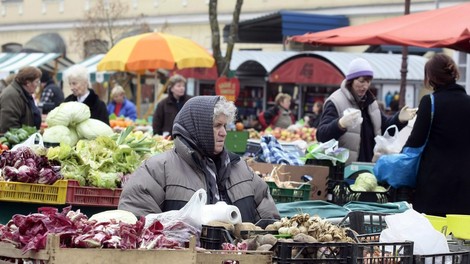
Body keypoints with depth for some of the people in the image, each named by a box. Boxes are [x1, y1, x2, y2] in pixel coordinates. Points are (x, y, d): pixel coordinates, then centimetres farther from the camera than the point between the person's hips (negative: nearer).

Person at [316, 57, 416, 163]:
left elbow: (384, 125, 23)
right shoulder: (336, 102, -12)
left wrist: (399, 118, 1)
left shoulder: (369, 101, 13)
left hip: (369, 166, 8)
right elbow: (321, 135, -23)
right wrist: (341, 124, -43)